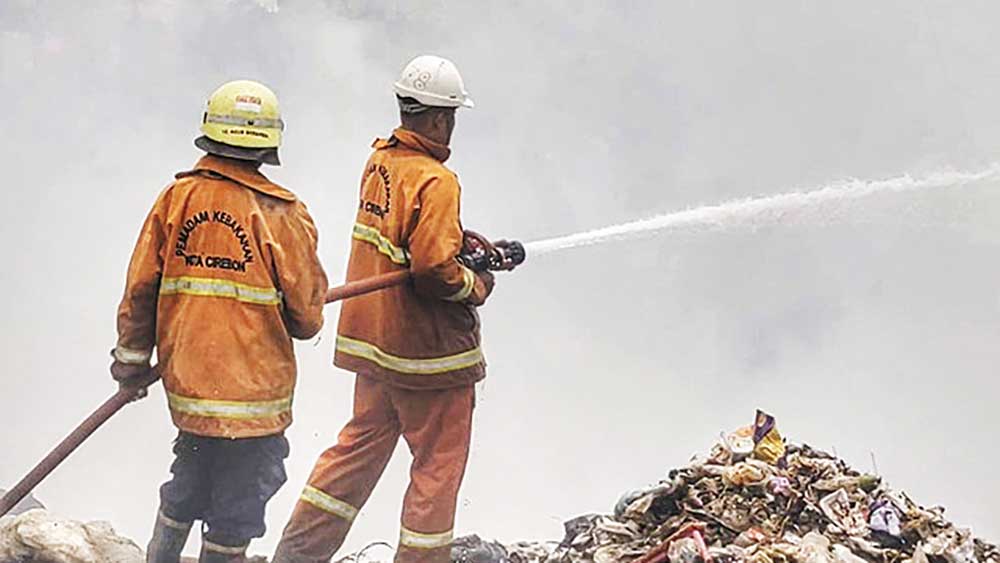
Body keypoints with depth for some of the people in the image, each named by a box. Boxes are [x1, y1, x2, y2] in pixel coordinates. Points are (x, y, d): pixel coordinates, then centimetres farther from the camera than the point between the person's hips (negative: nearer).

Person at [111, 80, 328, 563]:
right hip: (253, 387, -5)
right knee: (237, 505, 8)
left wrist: (132, 358, 15)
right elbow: (307, 311, -8)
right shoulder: (280, 213, -12)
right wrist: (303, 325, 15)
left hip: (186, 378, 5)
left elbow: (140, 287, 3)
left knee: (188, 485, 25)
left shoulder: (176, 198, -1)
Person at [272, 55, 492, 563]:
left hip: (374, 339, 9)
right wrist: (476, 287, -8)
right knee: (438, 464, 7)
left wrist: (465, 239, 10)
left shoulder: (379, 160, 5)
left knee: (360, 445, 20)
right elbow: (435, 268, -27)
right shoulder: (435, 181, -21)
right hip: (426, 349, -8)